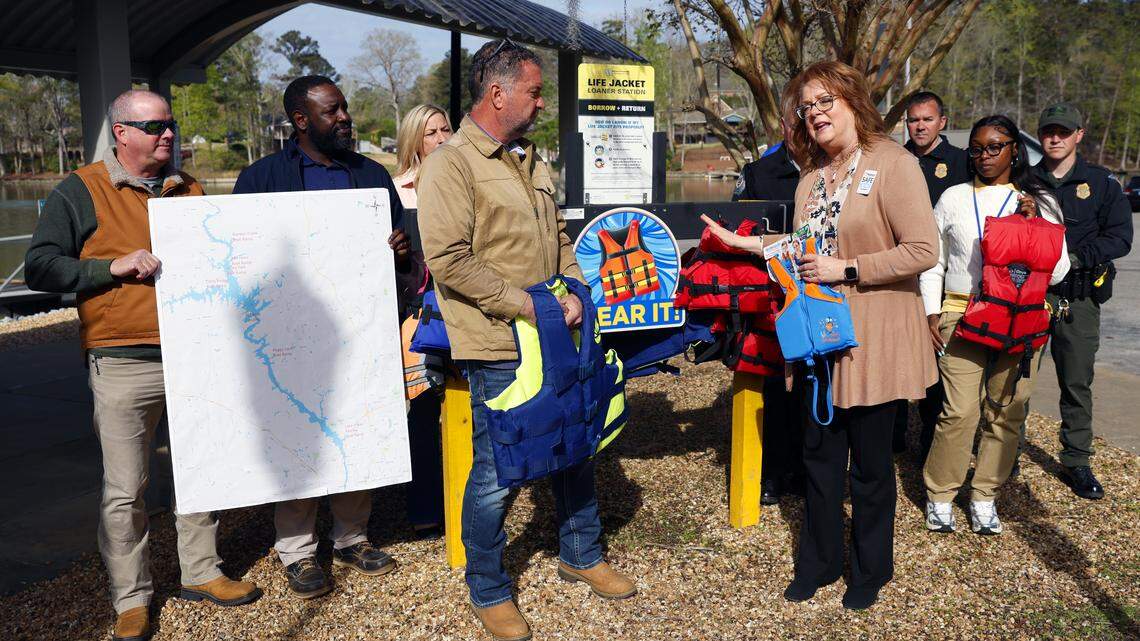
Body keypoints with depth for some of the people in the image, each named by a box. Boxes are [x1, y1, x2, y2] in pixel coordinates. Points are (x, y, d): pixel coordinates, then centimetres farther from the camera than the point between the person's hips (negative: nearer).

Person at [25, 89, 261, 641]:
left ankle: (200, 572, 28)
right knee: (124, 490, 2)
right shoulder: (80, 192, 0)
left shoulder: (189, 190, 14)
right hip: (124, 364, -4)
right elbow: (40, 266, -6)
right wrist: (114, 266, -16)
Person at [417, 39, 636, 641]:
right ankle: (487, 591, 24)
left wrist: (573, 291, 1)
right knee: (495, 471, 3)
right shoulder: (451, 164, -13)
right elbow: (448, 260, -21)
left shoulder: (530, 161, 13)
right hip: (499, 348, -8)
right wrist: (527, 304, -20)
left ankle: (580, 555, 40)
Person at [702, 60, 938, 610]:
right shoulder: (812, 173, 10)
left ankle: (869, 571, 30)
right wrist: (741, 241, 13)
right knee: (820, 455, 15)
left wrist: (846, 269, -20)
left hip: (873, 340, -6)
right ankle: (818, 563, 32)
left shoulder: (894, 164, -12)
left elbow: (923, 250, -19)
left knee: (870, 465, 9)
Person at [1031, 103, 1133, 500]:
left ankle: (1077, 461, 16)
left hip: (1078, 299, 0)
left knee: (1077, 381, 5)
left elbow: (1120, 238, 0)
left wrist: (1076, 257, -13)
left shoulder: (1102, 183, 7)